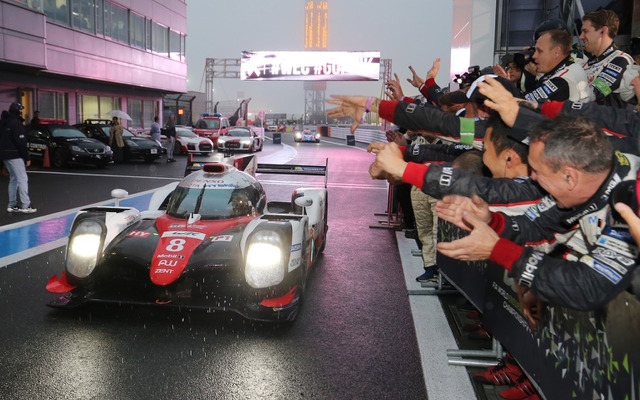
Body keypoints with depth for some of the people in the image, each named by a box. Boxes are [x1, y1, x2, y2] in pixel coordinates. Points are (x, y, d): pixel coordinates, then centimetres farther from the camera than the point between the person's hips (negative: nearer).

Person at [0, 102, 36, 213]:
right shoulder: (16, 123, -13)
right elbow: (21, 142, -18)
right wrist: (27, 158, -14)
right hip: (15, 156, -9)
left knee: (13, 179, 16)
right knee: (22, 179, -8)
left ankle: (12, 205, 18)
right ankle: (26, 206, -12)